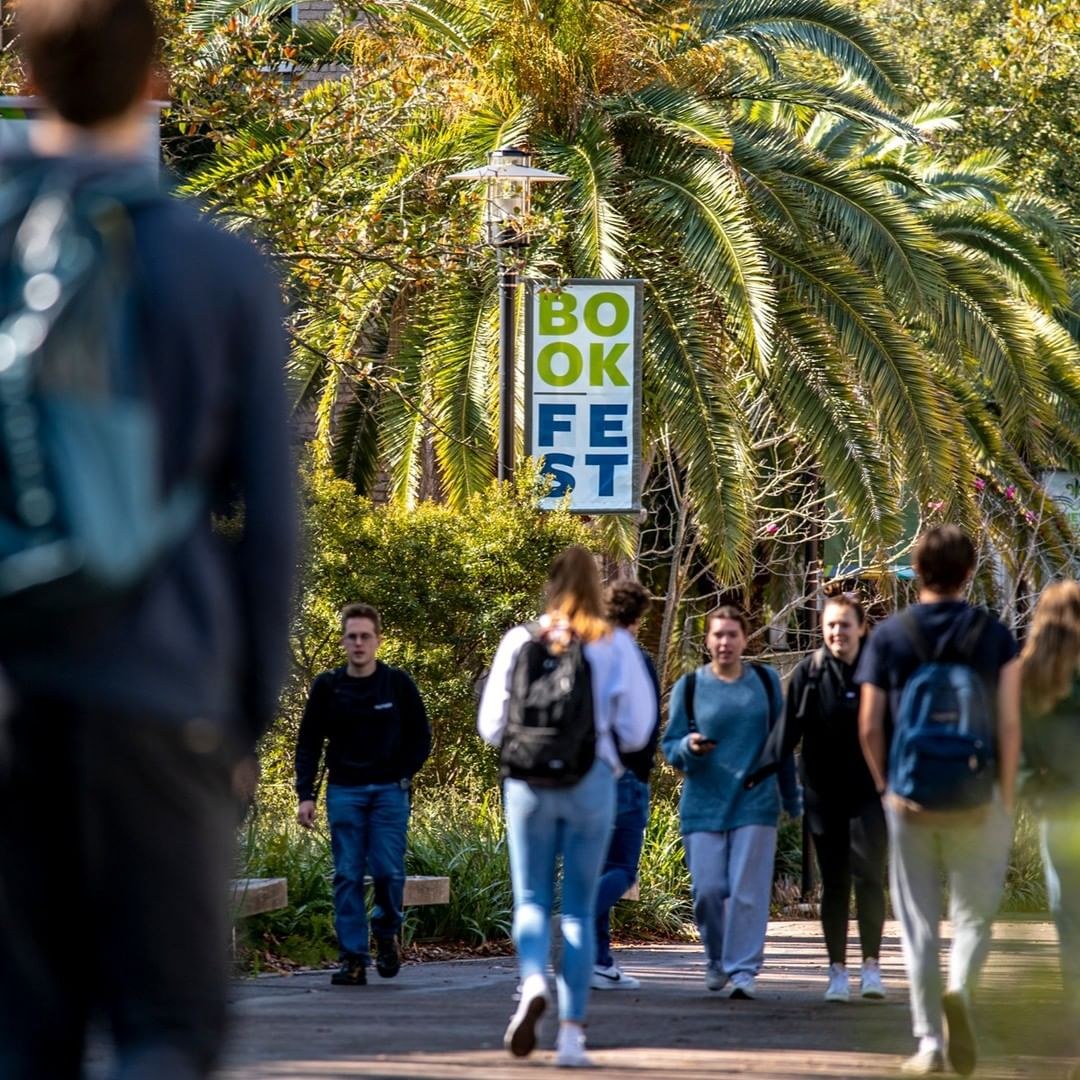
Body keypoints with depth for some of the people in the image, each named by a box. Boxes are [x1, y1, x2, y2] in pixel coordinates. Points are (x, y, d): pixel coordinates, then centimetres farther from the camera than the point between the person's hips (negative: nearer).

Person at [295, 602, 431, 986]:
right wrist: (306, 794, -2)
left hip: (389, 792, -1)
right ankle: (353, 958, 1)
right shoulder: (327, 688, 3)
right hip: (344, 792, 1)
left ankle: (387, 931, 20)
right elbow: (308, 744, 7)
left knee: (388, 871, -8)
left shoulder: (398, 684, 1)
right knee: (347, 877, -2)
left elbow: (421, 738, 8)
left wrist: (400, 778, -1)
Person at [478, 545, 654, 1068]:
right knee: (579, 908, 7)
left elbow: (491, 725, 4)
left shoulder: (520, 642, -1)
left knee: (531, 899, 9)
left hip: (529, 783, 0)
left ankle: (532, 982, -22)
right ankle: (571, 1031, 3)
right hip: (592, 783, 0)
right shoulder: (615, 645, -3)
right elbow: (636, 729, -2)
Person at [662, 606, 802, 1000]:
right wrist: (689, 747, -18)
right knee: (708, 889, -3)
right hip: (704, 802, 0)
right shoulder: (690, 687, 5)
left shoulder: (765, 681, 8)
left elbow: (781, 743, 14)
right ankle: (716, 959, 20)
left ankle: (743, 970, -2)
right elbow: (670, 746, 5)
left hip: (755, 801, 0)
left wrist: (792, 800, 16)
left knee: (748, 890, -6)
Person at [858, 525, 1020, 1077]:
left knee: (918, 924, 8)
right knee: (973, 913, 9)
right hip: (977, 802, -1)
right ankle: (960, 988, -20)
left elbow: (869, 727, -2)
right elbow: (1009, 726, -4)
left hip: (910, 799, 1)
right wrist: (1005, 798, 4)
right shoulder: (994, 636, -2)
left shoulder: (889, 636, 0)